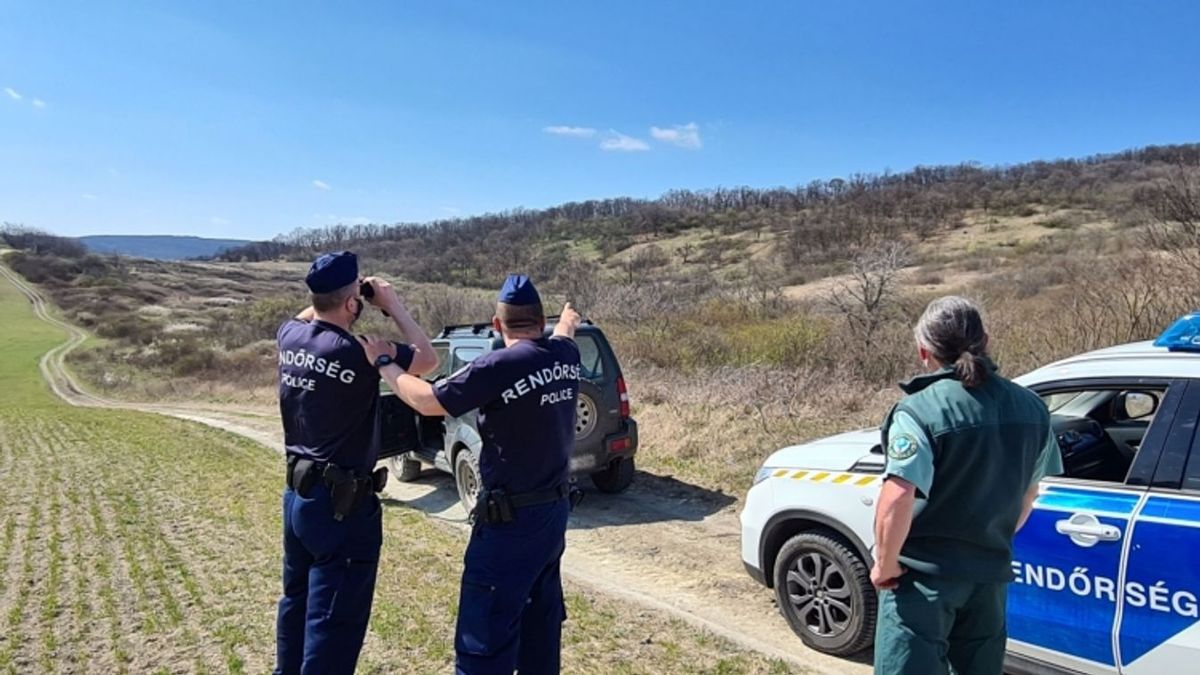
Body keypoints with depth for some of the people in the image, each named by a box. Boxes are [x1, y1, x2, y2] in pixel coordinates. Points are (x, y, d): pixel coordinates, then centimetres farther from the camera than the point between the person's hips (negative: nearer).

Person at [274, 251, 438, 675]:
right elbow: (428, 359, -11)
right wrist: (392, 304, -7)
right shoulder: (357, 353, -23)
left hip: (297, 494, 8)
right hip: (342, 505, -8)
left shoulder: (290, 337, -2)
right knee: (334, 623, 3)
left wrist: (328, 296, 9)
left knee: (298, 602, 25)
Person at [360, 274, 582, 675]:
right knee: (540, 617, 23)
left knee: (484, 638, -1)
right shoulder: (565, 356, 1)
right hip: (555, 509, 8)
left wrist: (384, 363, 4)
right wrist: (567, 323, 50)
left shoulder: (498, 367, -21)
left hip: (511, 519, -8)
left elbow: (426, 401, -11)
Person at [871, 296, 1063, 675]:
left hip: (924, 575, -6)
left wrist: (885, 566, -15)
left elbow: (897, 500, -29)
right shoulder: (1030, 408, 1)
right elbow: (1028, 494, 12)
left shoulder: (920, 411, -20)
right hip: (990, 573, 7)